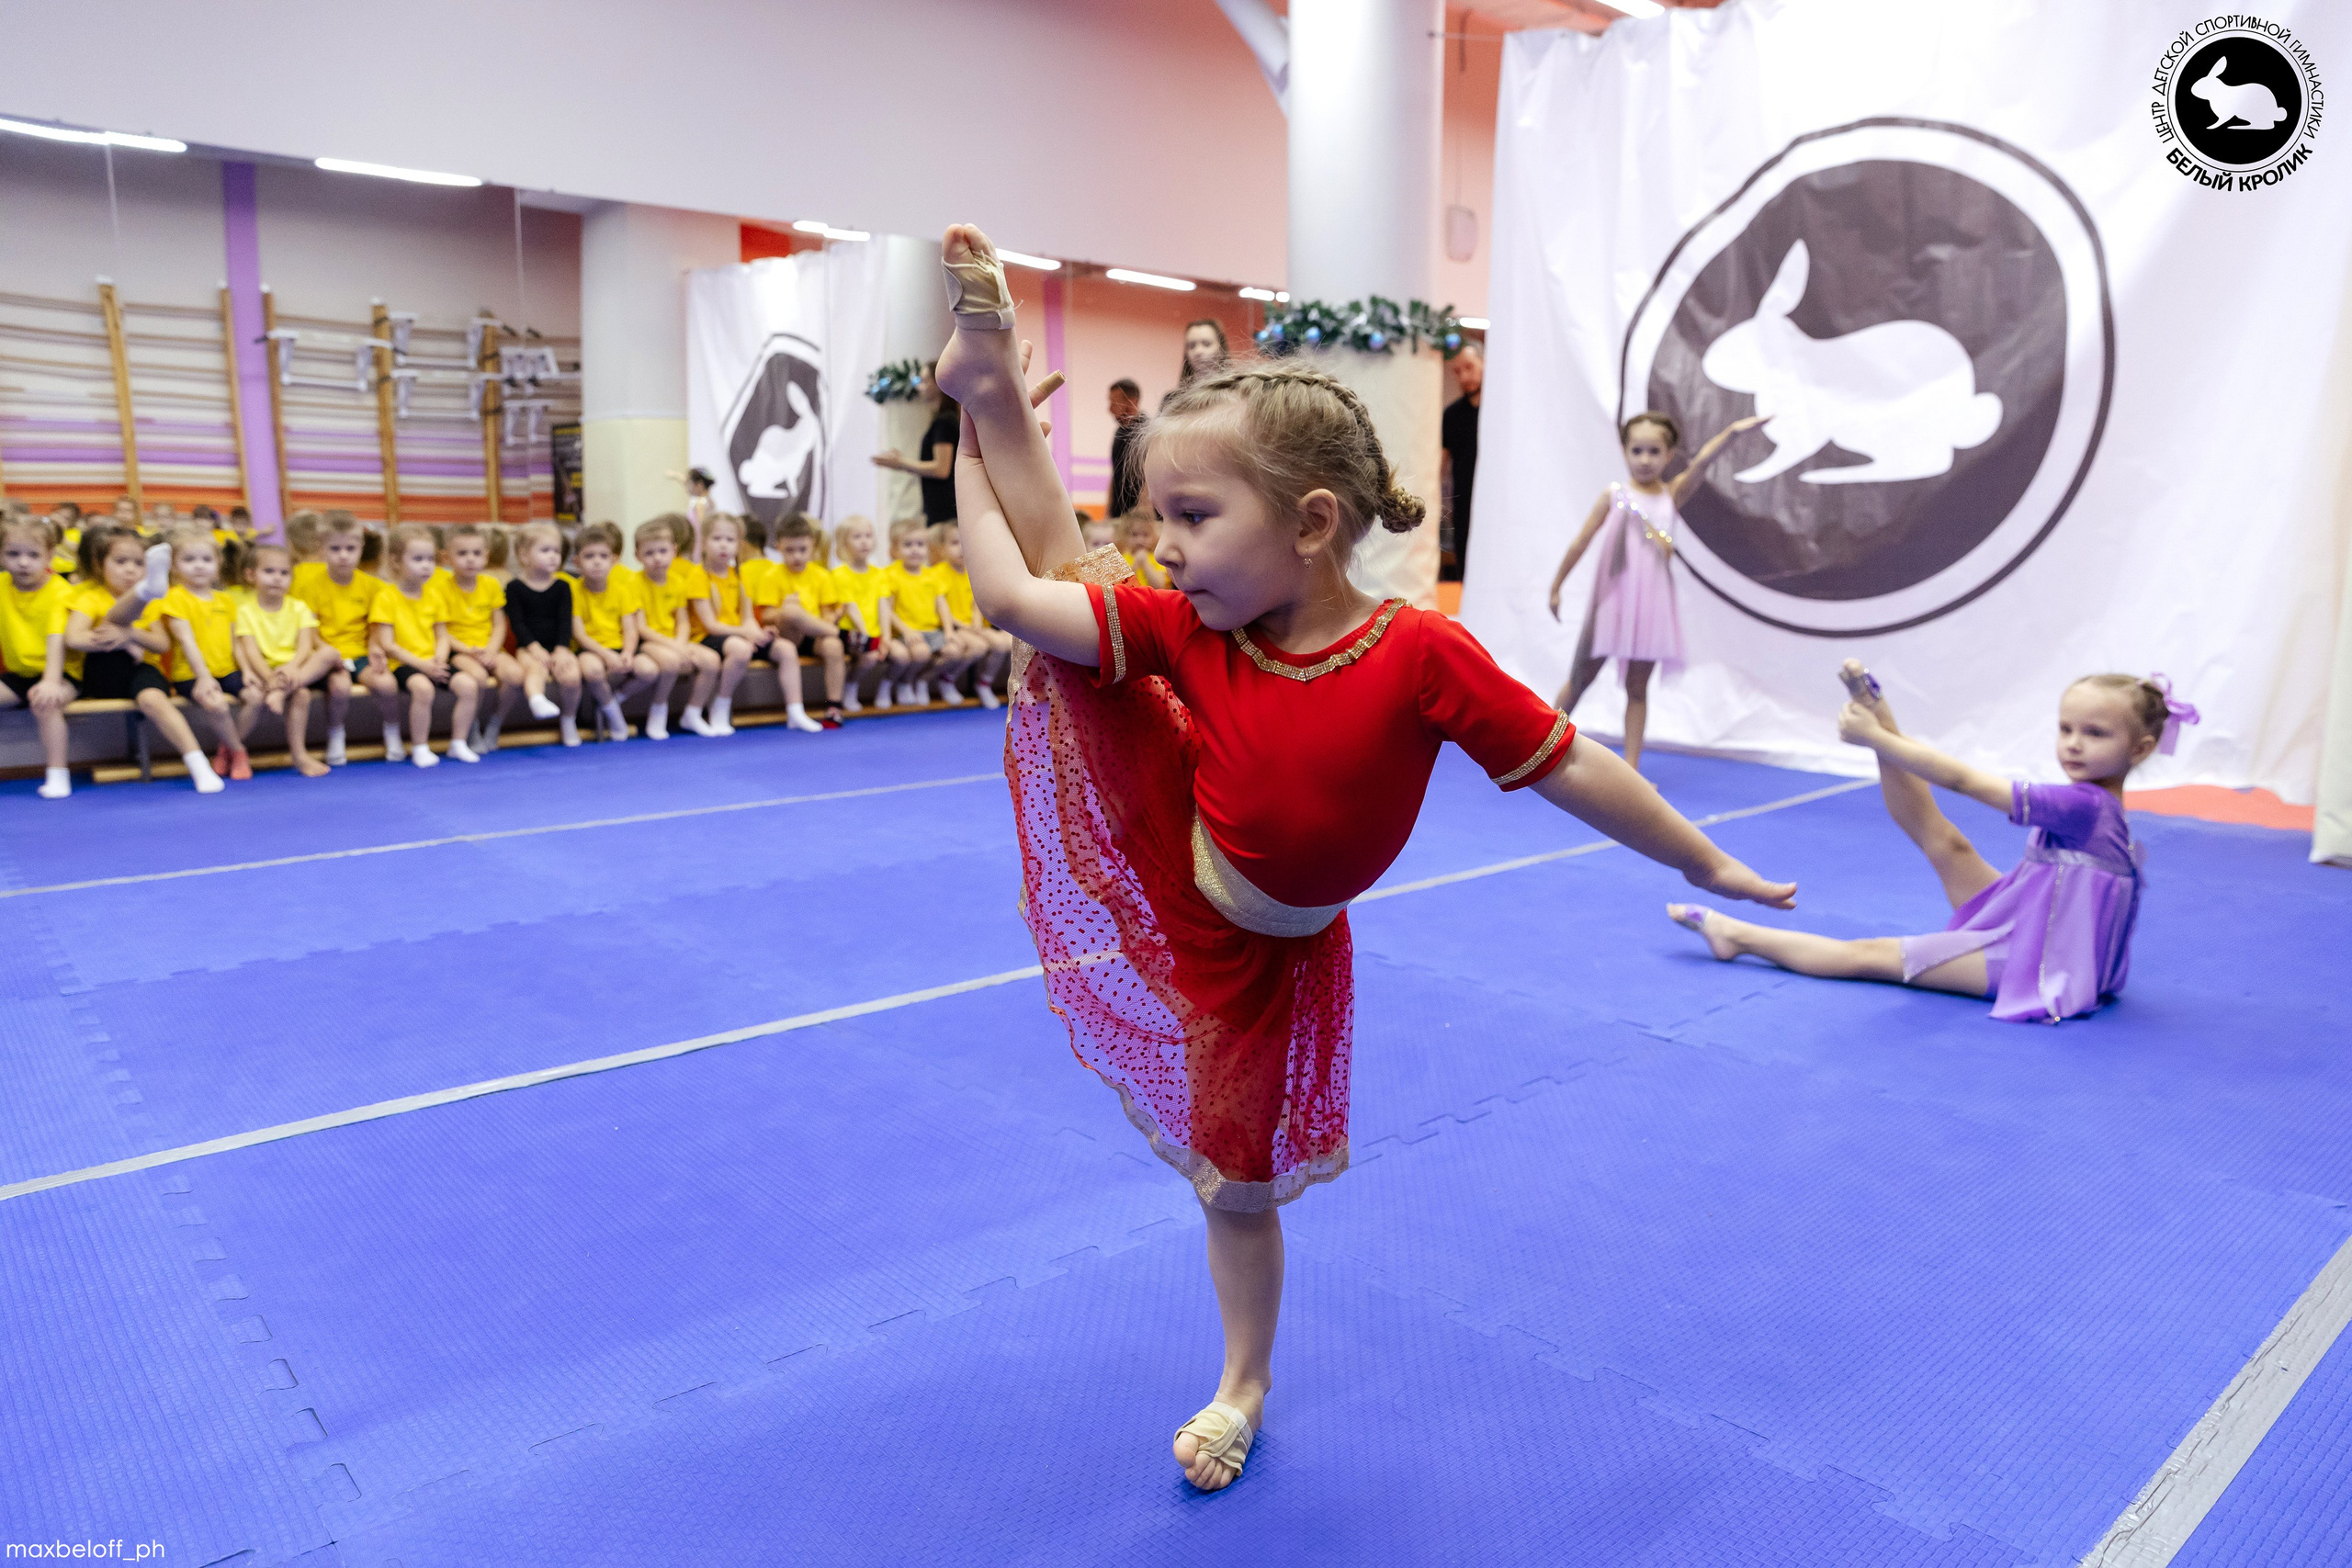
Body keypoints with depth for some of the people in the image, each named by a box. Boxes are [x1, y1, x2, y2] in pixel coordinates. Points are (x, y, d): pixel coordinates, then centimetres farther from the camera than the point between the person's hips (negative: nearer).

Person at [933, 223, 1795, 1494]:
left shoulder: (1418, 654, -29)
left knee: (1237, 1189, 17)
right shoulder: (1191, 632, -19)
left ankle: (1243, 1385, 45)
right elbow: (1014, 592, -18)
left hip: (1252, 954, -1)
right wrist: (982, 402, -10)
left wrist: (1704, 864, -9)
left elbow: (1566, 768, -20)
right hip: (1150, 863, 2)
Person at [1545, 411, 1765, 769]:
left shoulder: (1673, 495, 4)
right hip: (1613, 600, -1)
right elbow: (1580, 543, 2)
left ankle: (1631, 767, 8)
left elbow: (1701, 463, -13)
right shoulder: (1615, 495, -1)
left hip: (1652, 603, 2)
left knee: (1637, 688, 6)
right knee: (1582, 676, 7)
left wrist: (1730, 431, -29)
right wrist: (1556, 586, 3)